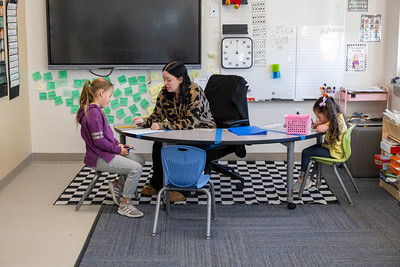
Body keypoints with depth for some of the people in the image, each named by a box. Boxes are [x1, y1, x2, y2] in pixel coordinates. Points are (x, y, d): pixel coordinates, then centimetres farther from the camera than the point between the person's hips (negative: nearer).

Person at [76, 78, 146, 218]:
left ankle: (118, 185, 18)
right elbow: (99, 141, -25)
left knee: (140, 161, 11)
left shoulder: (95, 110, 13)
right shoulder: (94, 113, -21)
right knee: (136, 168, -19)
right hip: (100, 158, -11)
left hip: (106, 152, 11)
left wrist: (117, 144, 6)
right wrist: (118, 149, -13)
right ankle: (125, 205, -10)